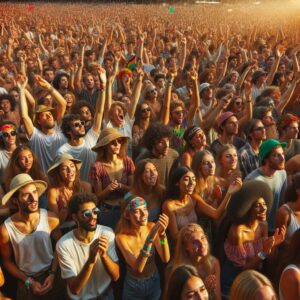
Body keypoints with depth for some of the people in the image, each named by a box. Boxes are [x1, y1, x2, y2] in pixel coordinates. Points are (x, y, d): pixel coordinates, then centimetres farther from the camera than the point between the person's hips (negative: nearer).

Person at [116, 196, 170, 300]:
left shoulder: (151, 227, -16)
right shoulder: (121, 236, -25)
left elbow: (165, 259, -22)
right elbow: (138, 268, -34)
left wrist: (162, 233, -38)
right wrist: (150, 237, -43)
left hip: (154, 281, 3)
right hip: (133, 286, -3)